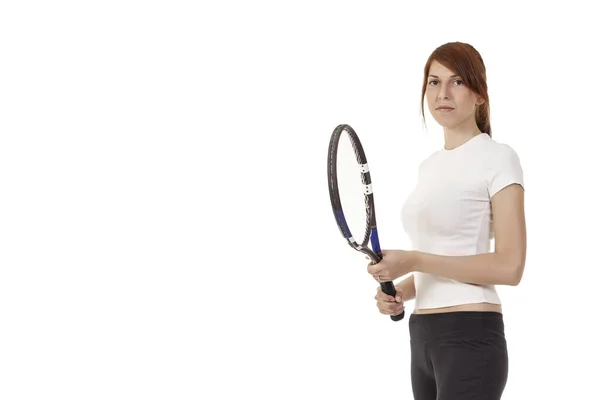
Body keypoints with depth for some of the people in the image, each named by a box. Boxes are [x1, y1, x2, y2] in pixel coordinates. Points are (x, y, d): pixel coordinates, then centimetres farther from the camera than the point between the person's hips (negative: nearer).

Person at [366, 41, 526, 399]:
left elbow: (509, 267, -15)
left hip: (470, 337, -8)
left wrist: (414, 261, -18)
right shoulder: (430, 166, 16)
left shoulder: (498, 157, -7)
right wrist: (401, 290, 3)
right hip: (424, 337, 8)